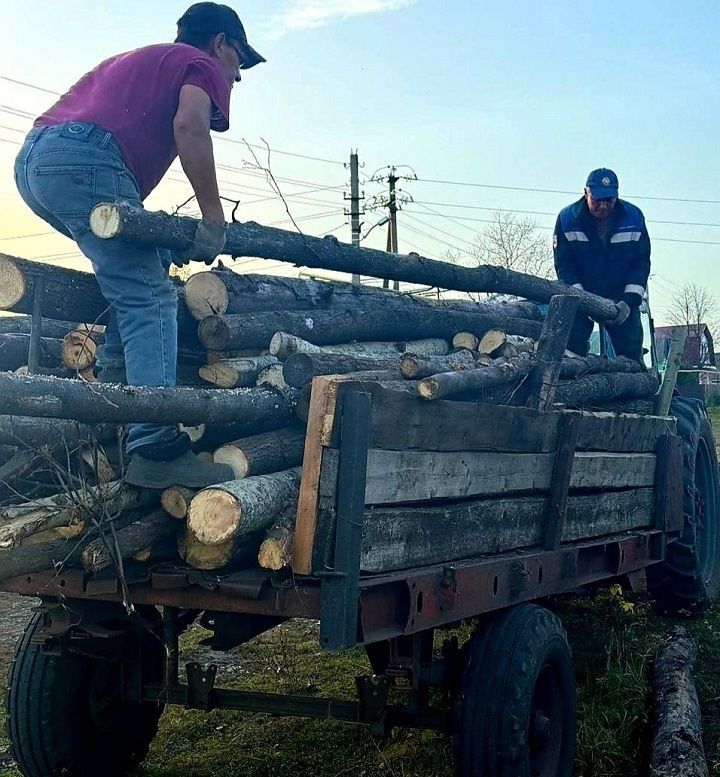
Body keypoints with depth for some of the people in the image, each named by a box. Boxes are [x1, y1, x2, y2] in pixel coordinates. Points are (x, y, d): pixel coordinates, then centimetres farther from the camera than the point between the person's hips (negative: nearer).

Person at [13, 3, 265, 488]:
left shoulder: (135, 60, 38)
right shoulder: (203, 66, 13)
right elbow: (189, 125, -10)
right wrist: (214, 218, -8)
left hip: (33, 157, 8)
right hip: (85, 160, -8)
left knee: (148, 263, 23)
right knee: (150, 299, -11)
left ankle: (114, 382, 12)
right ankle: (155, 446, -21)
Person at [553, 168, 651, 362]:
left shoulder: (634, 217, -7)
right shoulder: (567, 218, -11)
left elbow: (642, 263, -4)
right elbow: (563, 264, -11)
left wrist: (630, 300, -17)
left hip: (621, 300, 1)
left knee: (632, 353, 0)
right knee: (572, 352, -12)